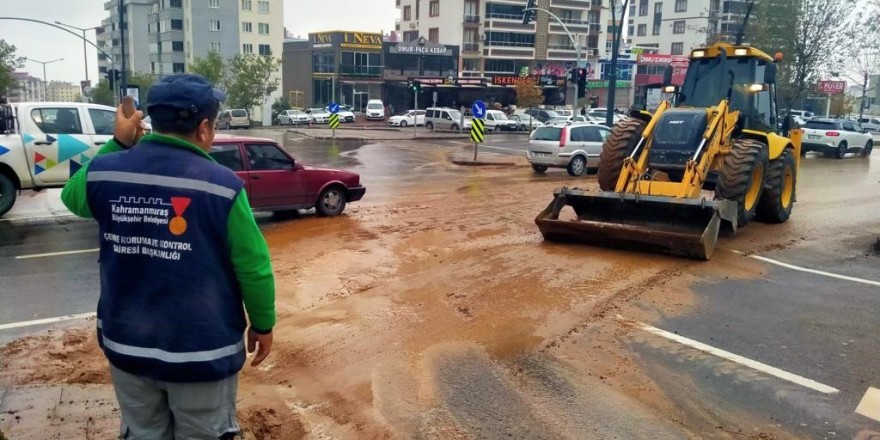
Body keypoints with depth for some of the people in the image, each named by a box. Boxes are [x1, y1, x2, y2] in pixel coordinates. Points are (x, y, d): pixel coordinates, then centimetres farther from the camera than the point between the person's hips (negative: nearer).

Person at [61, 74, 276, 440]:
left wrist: (118, 144, 14)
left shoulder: (104, 172, -6)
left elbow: (72, 196, 19)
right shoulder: (222, 186, -19)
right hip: (202, 351, -4)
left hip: (126, 344, 5)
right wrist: (263, 325, 2)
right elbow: (253, 269, -13)